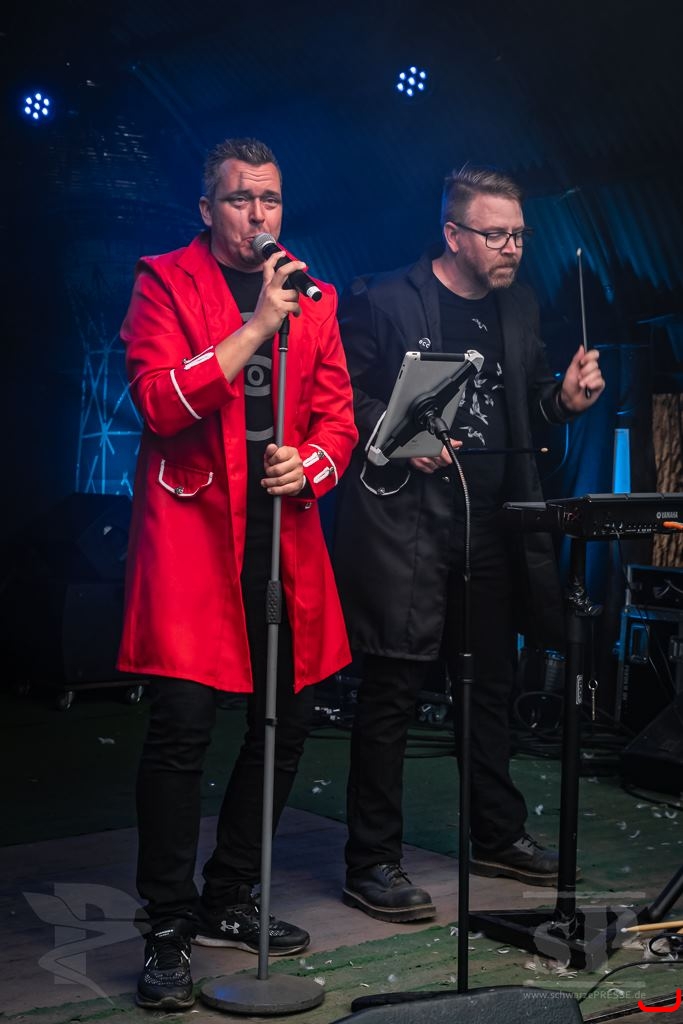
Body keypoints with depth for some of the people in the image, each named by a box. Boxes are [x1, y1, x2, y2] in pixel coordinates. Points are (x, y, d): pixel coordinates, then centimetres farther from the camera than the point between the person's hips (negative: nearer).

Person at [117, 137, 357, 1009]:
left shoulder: (311, 297, 15)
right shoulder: (166, 281, 1)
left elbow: (338, 412, 14)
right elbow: (160, 400, -12)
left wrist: (311, 465, -7)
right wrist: (255, 326, -16)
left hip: (283, 535, 6)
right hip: (190, 530, -5)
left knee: (288, 722, 9)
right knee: (182, 726, -10)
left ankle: (229, 902, 27)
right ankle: (168, 930, 3)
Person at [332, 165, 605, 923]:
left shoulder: (518, 309, 12)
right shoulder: (386, 300, -6)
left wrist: (565, 397, -1)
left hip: (492, 522, 7)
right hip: (404, 518, -7)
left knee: (492, 683, 16)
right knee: (392, 690, -3)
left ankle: (497, 837, 32)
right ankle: (372, 865, 7)